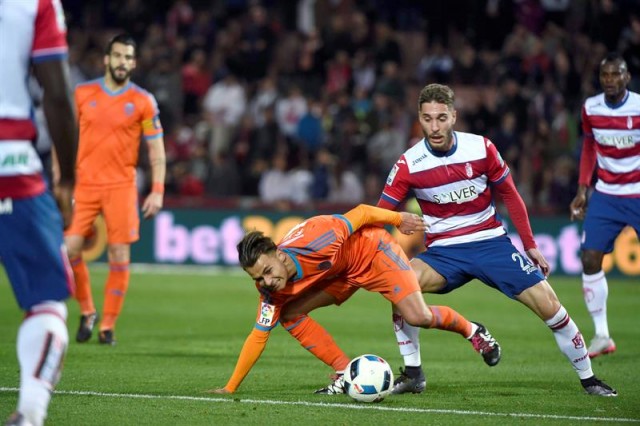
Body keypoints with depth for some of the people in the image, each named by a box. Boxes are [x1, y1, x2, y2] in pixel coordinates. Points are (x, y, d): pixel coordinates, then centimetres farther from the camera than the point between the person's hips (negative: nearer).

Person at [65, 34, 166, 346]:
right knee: (69, 249, -9)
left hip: (121, 186, -1)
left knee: (119, 257, -4)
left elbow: (156, 149, 4)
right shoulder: (82, 94, 5)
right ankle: (87, 312, 12)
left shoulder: (143, 101, 2)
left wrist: (157, 191, -5)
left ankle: (108, 326, 6)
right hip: (83, 184, 1)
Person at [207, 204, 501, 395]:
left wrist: (399, 219, -9)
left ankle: (470, 330, 11)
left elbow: (361, 213, -26)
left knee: (418, 317, -20)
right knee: (289, 313, -10)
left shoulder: (312, 243, -39)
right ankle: (345, 373, -3)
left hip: (372, 250, -6)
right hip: (342, 273, 6)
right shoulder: (271, 290, -21)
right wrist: (230, 388, -17)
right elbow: (258, 335, -13)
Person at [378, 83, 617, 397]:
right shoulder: (408, 165, -10)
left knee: (549, 306, -9)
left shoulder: (482, 149, -8)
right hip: (444, 251, 0)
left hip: (491, 243, 1)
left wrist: (530, 246, 7)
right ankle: (412, 375, -14)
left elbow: (510, 196, 5)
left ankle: (588, 378, 11)